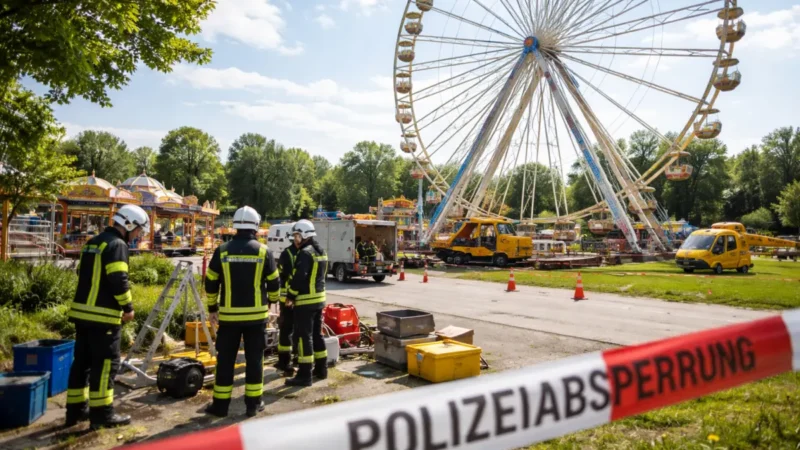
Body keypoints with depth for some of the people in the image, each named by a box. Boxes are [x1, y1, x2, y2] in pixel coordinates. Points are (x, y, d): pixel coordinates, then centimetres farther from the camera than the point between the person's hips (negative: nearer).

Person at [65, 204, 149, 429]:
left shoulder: (93, 242, 17)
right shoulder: (117, 245, -13)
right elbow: (118, 280, -20)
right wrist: (128, 307, -11)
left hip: (82, 311, 9)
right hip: (102, 315, -9)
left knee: (82, 361, 16)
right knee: (105, 363, -3)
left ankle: (76, 409, 24)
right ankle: (102, 413, 1)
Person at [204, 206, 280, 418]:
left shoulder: (222, 251, -1)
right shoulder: (263, 251, -4)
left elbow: (211, 283, 3)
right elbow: (274, 283, 2)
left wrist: (212, 309, 14)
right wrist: (272, 301, 22)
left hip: (229, 314, 1)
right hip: (256, 314, 0)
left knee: (225, 360, 10)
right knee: (254, 359, 9)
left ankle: (220, 404, 16)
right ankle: (253, 403, 15)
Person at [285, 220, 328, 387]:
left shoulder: (305, 253, -17)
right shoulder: (321, 252, 14)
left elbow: (298, 278, -22)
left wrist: (290, 296, -11)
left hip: (306, 300, -10)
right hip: (319, 298, 10)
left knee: (303, 336, -4)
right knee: (317, 334, 18)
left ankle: (304, 375, -1)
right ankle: (321, 369, 26)